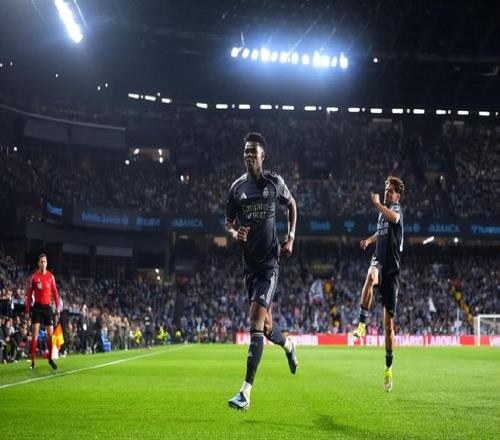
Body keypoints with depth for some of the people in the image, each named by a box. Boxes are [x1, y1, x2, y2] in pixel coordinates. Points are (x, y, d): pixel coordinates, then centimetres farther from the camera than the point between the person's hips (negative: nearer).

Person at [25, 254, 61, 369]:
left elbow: (55, 292, 9)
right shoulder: (34, 276, -2)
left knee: (50, 333, 2)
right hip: (37, 307, -2)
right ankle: (33, 361, -5)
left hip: (48, 306, 2)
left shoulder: (51, 276, 5)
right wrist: (27, 310, -4)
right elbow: (29, 294, 0)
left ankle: (50, 358, 16)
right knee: (35, 333, -7)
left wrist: (58, 305, 1)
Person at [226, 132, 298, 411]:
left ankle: (246, 393, -18)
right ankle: (288, 344, 49)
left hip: (270, 261, -4)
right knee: (265, 326, 12)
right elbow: (229, 222, 13)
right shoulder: (237, 187, 5)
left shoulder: (274, 182, -2)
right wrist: (235, 233, -10)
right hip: (249, 262, 4)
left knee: (257, 322, -15)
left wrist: (291, 237, 7)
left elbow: (292, 204, 16)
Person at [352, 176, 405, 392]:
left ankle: (389, 367, 13)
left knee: (388, 323, 1)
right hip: (379, 262, 4)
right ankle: (362, 324, -40)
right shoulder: (383, 212, 17)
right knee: (371, 276, -39)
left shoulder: (396, 208, -2)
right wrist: (370, 239, 18)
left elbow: (393, 218, -29)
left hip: (392, 269, -4)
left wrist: (377, 204, -19)